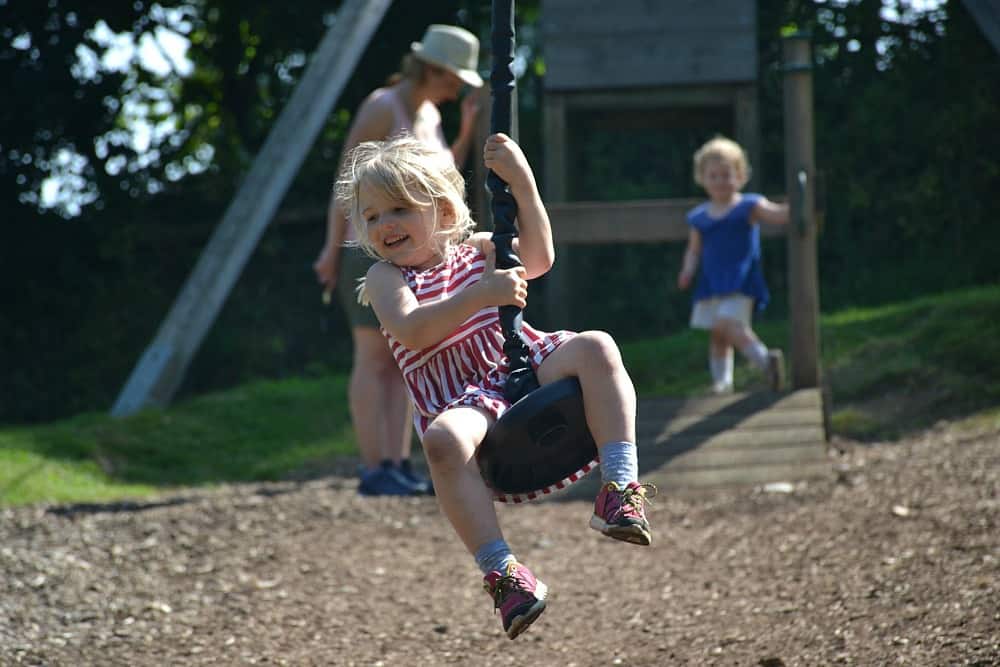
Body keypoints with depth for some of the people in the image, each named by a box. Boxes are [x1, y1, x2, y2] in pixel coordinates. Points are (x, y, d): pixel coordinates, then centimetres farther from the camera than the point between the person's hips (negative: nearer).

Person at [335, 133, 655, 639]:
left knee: (596, 348, -24)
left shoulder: (477, 251, 19)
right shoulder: (386, 276, 8)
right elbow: (410, 330, -12)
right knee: (444, 440, -39)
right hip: (458, 399, -4)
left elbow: (538, 258, 4)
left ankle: (620, 487, -31)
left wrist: (522, 183, -4)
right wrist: (480, 295, -22)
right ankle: (501, 571, -42)